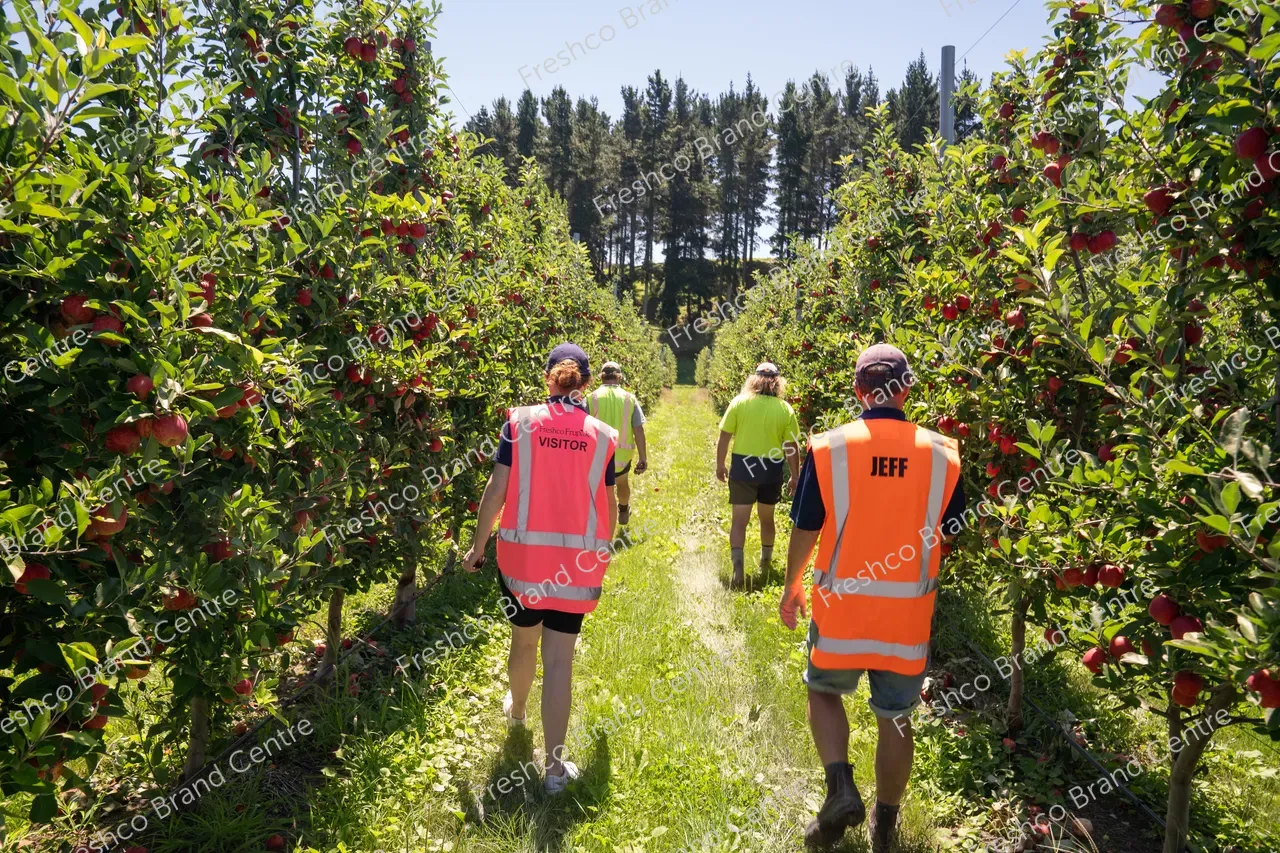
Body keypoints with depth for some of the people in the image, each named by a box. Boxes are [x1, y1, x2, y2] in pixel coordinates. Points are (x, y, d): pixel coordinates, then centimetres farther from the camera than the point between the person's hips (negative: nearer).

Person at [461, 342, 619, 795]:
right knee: (559, 657, 4)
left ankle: (516, 708, 52)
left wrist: (478, 546, 3)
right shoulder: (601, 435, -3)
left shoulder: (520, 422, -6)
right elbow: (609, 502, 5)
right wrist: (603, 549, 22)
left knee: (523, 639, 23)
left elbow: (496, 490, -8)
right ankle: (554, 766, 7)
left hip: (522, 553, 1)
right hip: (577, 559, 0)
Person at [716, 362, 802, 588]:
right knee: (767, 518, 20)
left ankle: (738, 567, -14)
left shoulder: (739, 402, -5)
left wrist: (720, 464, 9)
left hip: (743, 467, -1)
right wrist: (795, 476, 7)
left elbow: (724, 437, -4)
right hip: (771, 468, 1)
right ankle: (765, 563, 38)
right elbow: (792, 447, -3)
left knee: (740, 521, 3)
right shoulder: (784, 409, -4)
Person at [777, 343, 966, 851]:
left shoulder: (829, 447, -10)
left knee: (824, 691, 23)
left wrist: (792, 587, 11)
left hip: (840, 604, -1)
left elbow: (805, 530, -4)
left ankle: (841, 787, 5)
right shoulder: (941, 452, -5)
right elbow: (953, 534, 5)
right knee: (895, 718, 17)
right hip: (909, 612, 2)